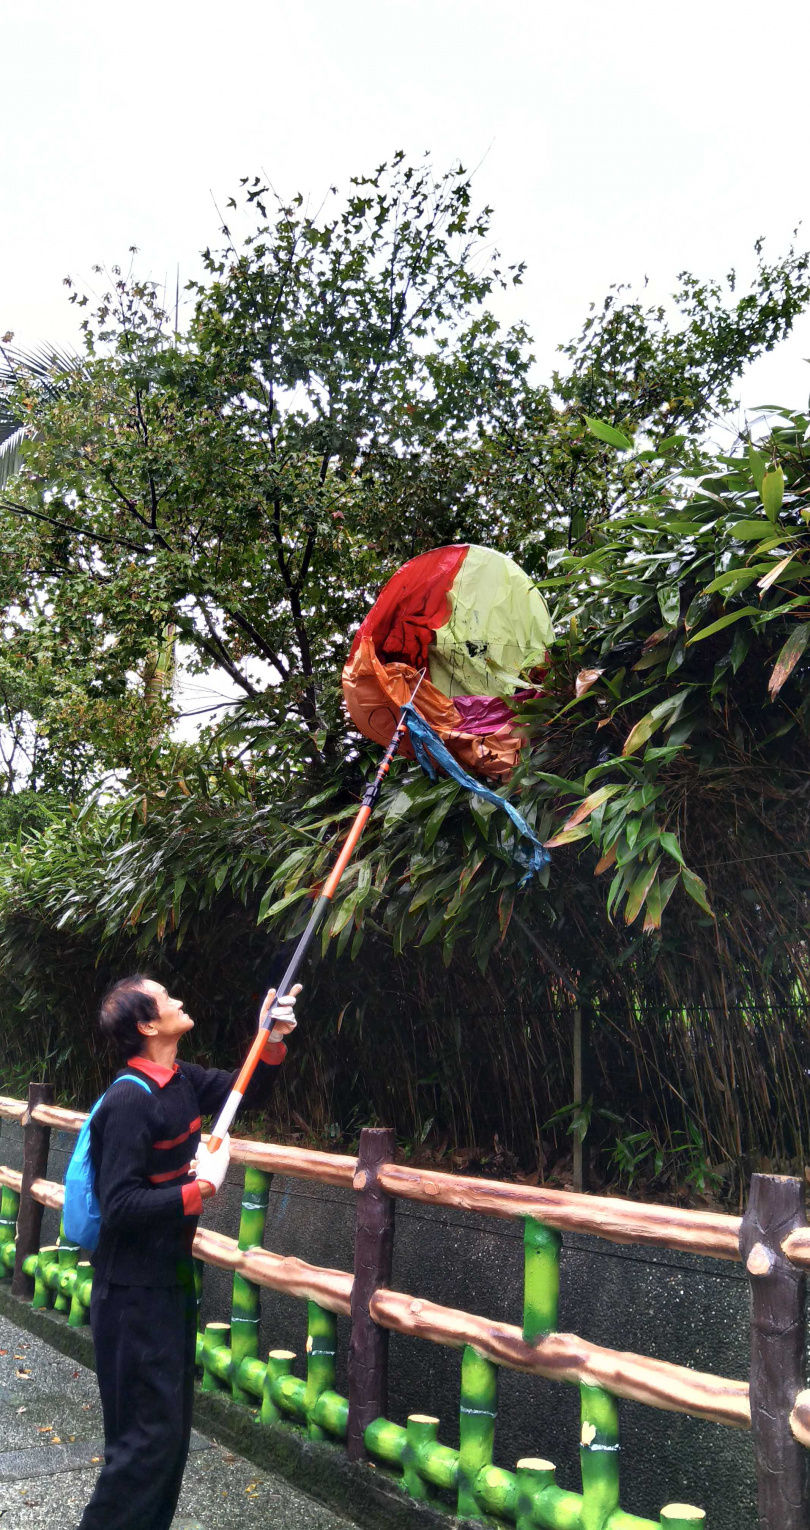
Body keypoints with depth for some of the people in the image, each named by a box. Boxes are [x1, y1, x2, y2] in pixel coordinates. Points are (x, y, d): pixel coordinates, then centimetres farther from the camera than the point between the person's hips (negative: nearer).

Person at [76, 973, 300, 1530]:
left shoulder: (182, 1080, 3)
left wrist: (272, 1041, 1)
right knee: (148, 1434, -3)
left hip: (172, 1280, 9)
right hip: (135, 1292, -9)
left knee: (173, 1426, 18)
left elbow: (246, 1093, 17)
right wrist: (200, 1188, -24)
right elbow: (120, 1207, -26)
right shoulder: (131, 1101, -23)